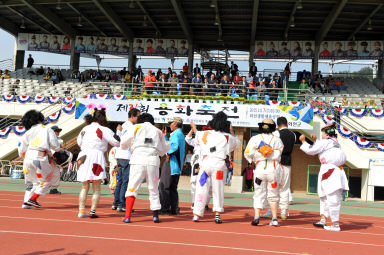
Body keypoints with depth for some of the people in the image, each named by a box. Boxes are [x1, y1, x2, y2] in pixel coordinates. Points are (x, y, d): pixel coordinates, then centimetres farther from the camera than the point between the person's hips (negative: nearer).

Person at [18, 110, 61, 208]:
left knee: (31, 181, 17)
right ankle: (32, 199, -2)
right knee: (46, 180, 7)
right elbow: (56, 146, 4)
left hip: (28, 157, 5)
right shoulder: (47, 129, 10)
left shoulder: (28, 133, 19)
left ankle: (26, 202, 8)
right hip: (40, 157, -5)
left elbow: (21, 150, 16)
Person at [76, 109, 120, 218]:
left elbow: (79, 142, 25)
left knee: (84, 187, 12)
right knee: (96, 188, 4)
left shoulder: (85, 129, 13)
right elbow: (117, 142, -5)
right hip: (96, 157, -5)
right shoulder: (103, 130, -5)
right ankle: (93, 211, 0)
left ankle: (81, 211, 10)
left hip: (83, 157, 5)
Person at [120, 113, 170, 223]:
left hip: (138, 159, -2)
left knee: (132, 188, 0)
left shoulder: (135, 128, 13)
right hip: (153, 160, 2)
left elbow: (123, 144, 8)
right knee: (153, 189, 13)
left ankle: (127, 216, -5)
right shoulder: (158, 131, 22)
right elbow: (163, 151, 25)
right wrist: (164, 138, 39)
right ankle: (155, 215, 10)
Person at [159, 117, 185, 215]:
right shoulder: (181, 134, 21)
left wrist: (168, 155, -14)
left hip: (171, 162, -10)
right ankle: (175, 209, 13)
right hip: (177, 165, 10)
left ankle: (164, 208, -7)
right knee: (173, 187, 12)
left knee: (164, 186, -7)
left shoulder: (175, 134, -9)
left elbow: (175, 146, -26)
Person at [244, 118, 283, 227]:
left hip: (259, 168, 0)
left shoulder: (255, 139, 2)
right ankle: (274, 219, 12)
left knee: (259, 194, 7)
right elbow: (279, 155, 1)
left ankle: (256, 216, -6)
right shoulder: (277, 140, 4)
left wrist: (253, 159, 16)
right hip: (273, 169, 1)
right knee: (273, 195, 12)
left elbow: (248, 154, -3)